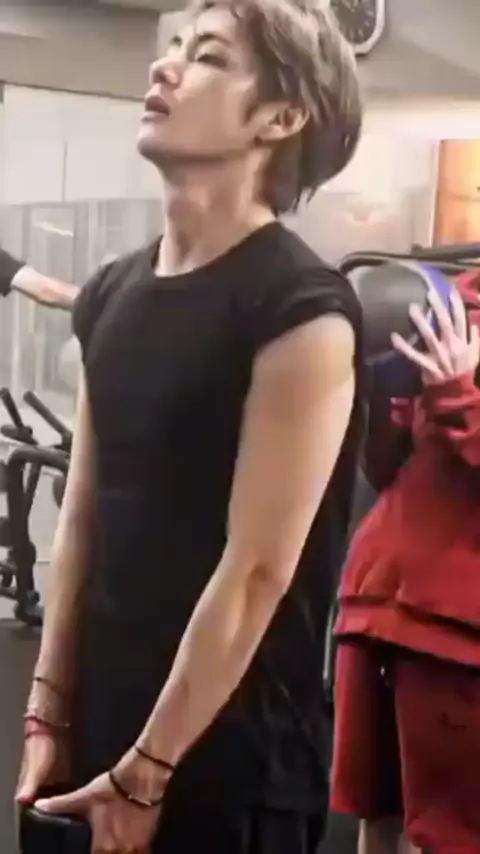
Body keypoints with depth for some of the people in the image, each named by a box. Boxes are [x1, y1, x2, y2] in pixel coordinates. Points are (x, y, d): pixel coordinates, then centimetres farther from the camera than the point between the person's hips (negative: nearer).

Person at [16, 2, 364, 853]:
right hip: (101, 727, 6)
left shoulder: (303, 313, -15)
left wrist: (147, 773, -13)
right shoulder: (110, 294, 6)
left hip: (229, 757, -6)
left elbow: (256, 574, -16)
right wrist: (48, 711, 7)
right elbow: (82, 524, 9)